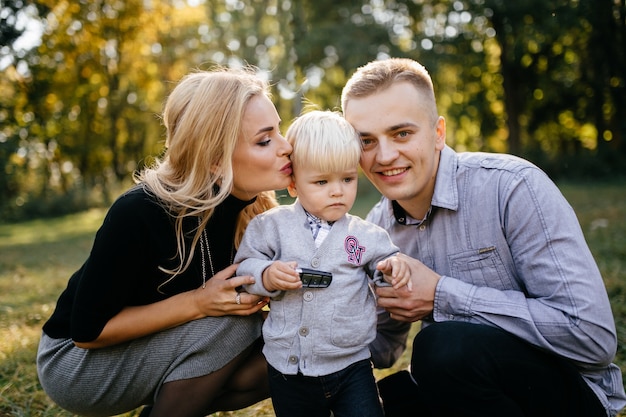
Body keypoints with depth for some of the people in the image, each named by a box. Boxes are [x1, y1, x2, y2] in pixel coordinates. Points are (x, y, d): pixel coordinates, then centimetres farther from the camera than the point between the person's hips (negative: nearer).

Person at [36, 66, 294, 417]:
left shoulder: (252, 207, -12)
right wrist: (197, 303, -31)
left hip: (154, 352, 6)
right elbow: (88, 330, -22)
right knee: (228, 326, -28)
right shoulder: (140, 213, -29)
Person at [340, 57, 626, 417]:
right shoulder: (377, 227, -1)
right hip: (455, 385, 5)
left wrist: (443, 296, -24)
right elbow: (382, 349, 10)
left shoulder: (511, 187, -21)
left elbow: (593, 337, -25)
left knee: (444, 346, -31)